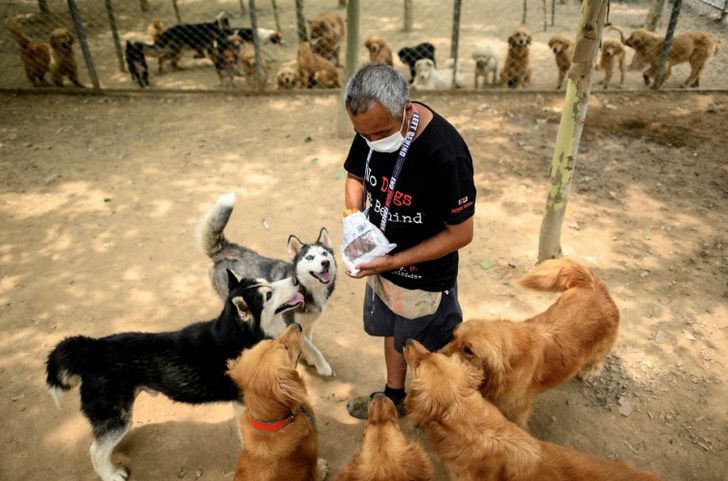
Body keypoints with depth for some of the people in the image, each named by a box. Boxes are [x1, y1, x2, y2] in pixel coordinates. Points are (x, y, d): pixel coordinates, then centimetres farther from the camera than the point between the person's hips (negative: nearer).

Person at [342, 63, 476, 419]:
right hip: (382, 263, 7)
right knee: (392, 332, 28)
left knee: (427, 355, 18)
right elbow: (356, 175, 5)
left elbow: (461, 234, -24)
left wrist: (394, 262, -26)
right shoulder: (372, 127, -14)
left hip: (424, 279, -6)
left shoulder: (446, 155, -34)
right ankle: (394, 396, 55)